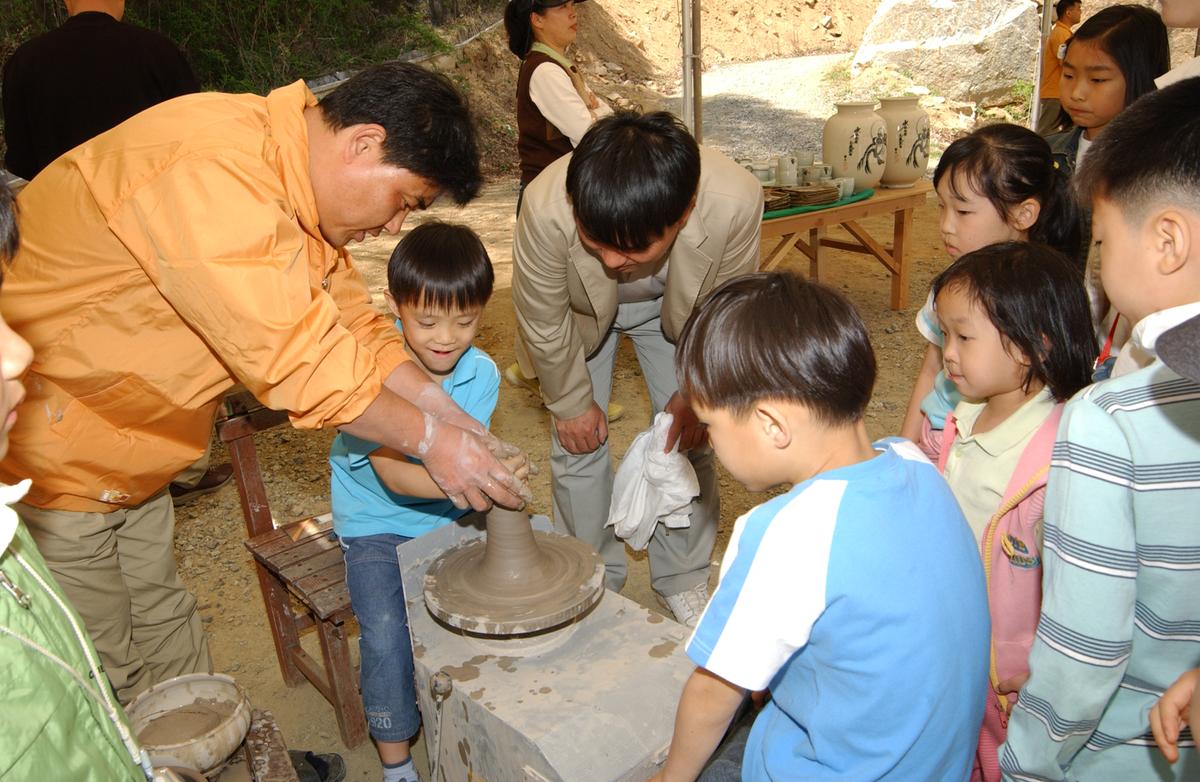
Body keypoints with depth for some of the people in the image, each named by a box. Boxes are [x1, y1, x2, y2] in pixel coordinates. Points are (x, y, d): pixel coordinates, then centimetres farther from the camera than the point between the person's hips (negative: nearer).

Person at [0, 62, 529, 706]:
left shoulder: (292, 178, 1)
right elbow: (293, 357, -31)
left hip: (123, 458, 9)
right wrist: (429, 439, -22)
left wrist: (448, 414, -5)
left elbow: (353, 324, 5)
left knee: (165, 634, 19)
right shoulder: (212, 171, -30)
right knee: (101, 675, 5)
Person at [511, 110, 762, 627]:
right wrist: (571, 401, -8)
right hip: (581, 312, 0)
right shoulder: (547, 207, -42)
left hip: (676, 309, 1)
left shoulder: (735, 202, -40)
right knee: (579, 442, 0)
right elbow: (543, 320, -21)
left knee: (688, 440, 3)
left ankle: (682, 578, 25)